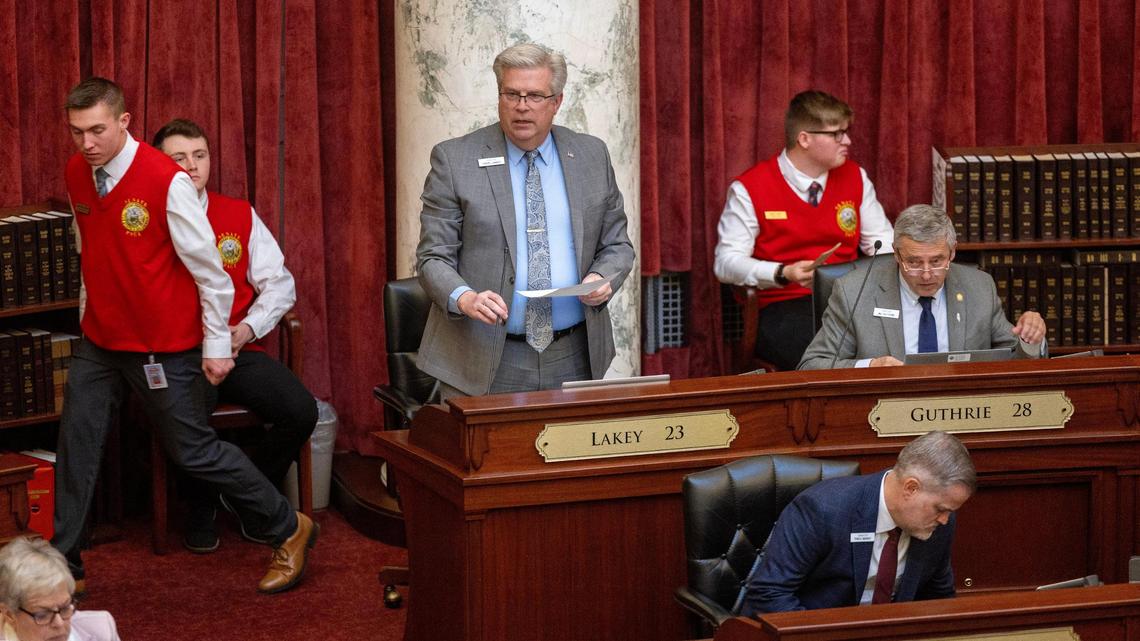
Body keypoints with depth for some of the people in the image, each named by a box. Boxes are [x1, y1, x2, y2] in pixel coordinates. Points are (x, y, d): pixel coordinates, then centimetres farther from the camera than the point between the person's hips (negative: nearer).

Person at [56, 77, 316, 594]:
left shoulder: (166, 182, -21)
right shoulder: (76, 174, -2)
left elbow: (208, 268, -15)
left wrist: (217, 344, -10)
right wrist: (89, 314, 17)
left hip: (164, 348, -6)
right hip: (100, 340, 6)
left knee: (193, 450, 3)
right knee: (75, 445, 3)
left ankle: (289, 531, 20)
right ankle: (64, 565, 15)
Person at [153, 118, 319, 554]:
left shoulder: (240, 216, 12)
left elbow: (279, 284, 9)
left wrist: (246, 328, -8)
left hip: (238, 350, 3)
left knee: (301, 411, -21)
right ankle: (200, 513, -3)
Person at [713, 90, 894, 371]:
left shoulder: (855, 177, 13)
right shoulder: (749, 189, -2)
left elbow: (882, 240, 19)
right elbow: (726, 263, -5)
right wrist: (783, 274, -20)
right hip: (781, 307, -4)